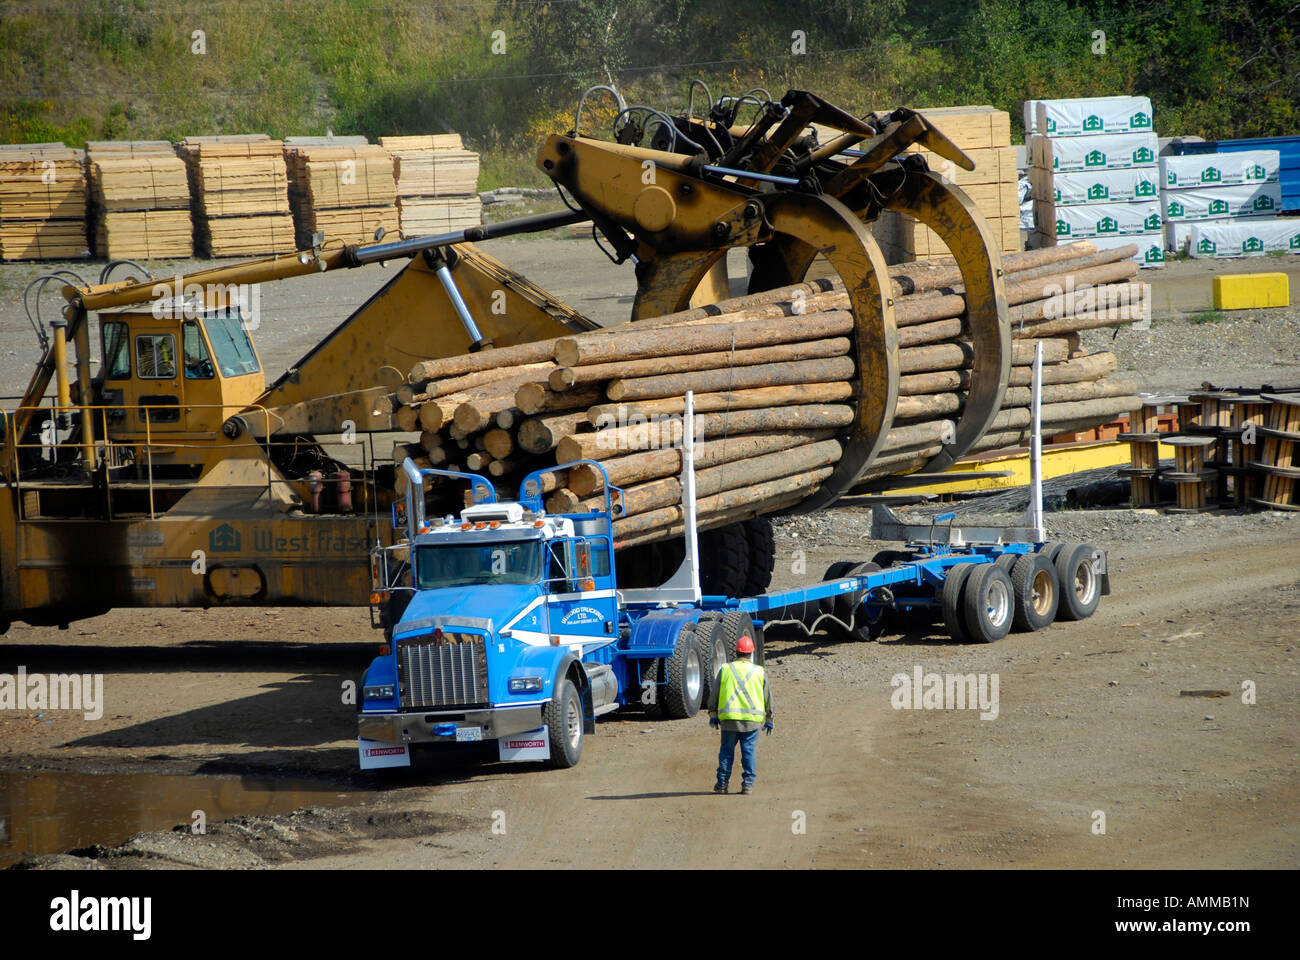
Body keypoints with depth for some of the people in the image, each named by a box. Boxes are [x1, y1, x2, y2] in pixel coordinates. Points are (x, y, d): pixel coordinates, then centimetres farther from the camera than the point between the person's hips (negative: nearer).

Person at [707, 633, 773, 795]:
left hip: (729, 719, 0)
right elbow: (768, 698, 9)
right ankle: (748, 784, 1)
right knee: (749, 751, 5)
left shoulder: (725, 669, 3)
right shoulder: (759, 672, 4)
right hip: (752, 720, 0)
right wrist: (769, 720, 18)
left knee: (727, 751, 9)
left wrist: (713, 715, 17)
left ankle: (722, 783, 11)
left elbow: (714, 695, 7)